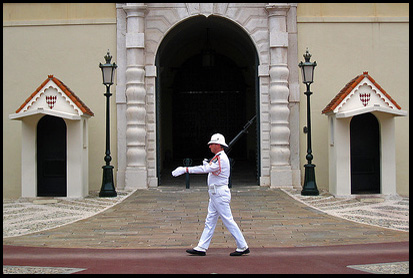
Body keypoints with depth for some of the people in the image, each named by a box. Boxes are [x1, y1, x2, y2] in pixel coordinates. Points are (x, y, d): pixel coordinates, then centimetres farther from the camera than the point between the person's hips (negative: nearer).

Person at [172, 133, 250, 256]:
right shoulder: (218, 157, 16)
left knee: (228, 221, -6)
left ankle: (243, 247, 1)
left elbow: (205, 169, -26)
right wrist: (207, 164, 8)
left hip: (220, 194, -10)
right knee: (210, 221, 9)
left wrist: (185, 169, -27)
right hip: (215, 194, 10)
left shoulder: (221, 159, -17)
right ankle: (201, 248, 11)